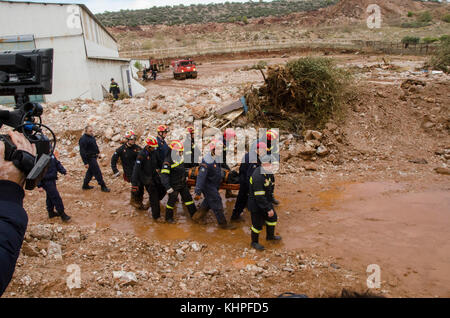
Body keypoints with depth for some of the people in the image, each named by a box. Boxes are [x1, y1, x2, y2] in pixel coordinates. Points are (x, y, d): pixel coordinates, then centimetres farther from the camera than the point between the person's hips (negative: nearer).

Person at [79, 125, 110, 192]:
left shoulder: (91, 137, 8)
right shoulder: (83, 139, -20)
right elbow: (82, 152, -22)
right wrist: (85, 163, -23)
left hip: (93, 157, 10)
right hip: (89, 158, -10)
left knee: (90, 172, 19)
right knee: (97, 172, -5)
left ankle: (85, 185, 32)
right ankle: (103, 186, 3)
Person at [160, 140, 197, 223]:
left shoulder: (180, 158, 1)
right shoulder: (168, 161, -24)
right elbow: (164, 175, -27)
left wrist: (185, 177, 26)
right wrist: (168, 187, -30)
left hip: (183, 184, 8)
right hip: (174, 186, -7)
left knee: (188, 198, 14)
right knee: (172, 201, 8)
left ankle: (194, 213, 25)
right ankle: (168, 217, 26)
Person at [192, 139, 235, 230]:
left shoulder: (217, 157, -4)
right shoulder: (207, 161, -30)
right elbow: (201, 177, -30)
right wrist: (198, 192, -31)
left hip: (215, 185, 9)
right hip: (209, 186, -9)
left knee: (208, 202, 24)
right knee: (217, 204, 0)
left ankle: (197, 217, 39)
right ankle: (223, 223, 14)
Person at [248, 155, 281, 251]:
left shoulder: (265, 173, 1)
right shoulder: (258, 177, -31)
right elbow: (259, 197, -31)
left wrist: (269, 205, 24)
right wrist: (268, 209, -26)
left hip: (265, 202, 10)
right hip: (256, 204, -10)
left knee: (272, 217, 22)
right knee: (258, 224, 6)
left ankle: (270, 236, 45)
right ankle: (254, 242, 28)